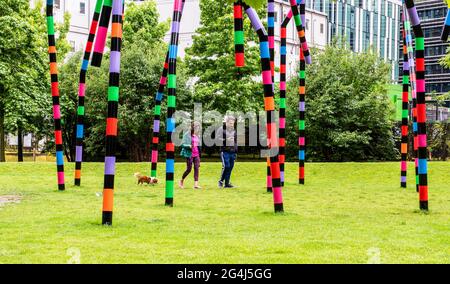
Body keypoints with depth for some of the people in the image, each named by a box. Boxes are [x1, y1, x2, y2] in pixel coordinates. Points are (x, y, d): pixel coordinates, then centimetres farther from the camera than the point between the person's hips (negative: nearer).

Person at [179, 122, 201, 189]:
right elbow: (182, 144, -9)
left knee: (197, 168, -4)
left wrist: (199, 153, 18)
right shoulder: (187, 135, -7)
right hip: (190, 154, -6)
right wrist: (189, 146, -25)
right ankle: (181, 181, 20)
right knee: (189, 169, -2)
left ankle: (196, 184, -5)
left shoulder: (197, 136, 13)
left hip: (196, 155, 6)